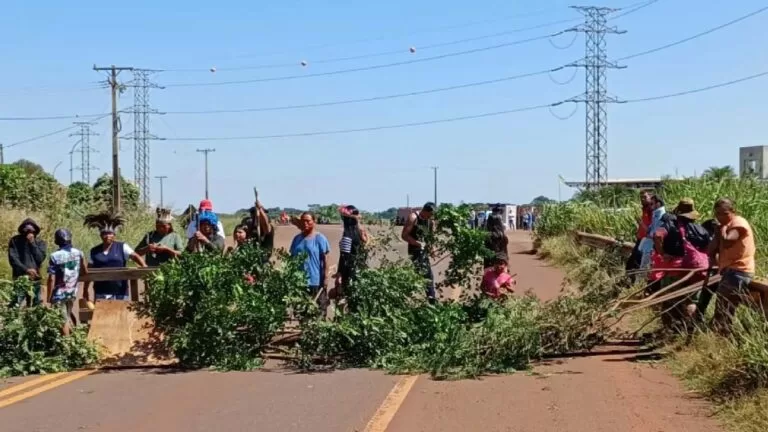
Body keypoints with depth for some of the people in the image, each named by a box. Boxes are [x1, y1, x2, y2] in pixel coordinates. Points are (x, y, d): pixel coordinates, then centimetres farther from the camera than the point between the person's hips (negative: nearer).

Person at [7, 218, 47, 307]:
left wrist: (32, 243, -12)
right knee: (15, 307, -8)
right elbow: (13, 259, -7)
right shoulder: (15, 241, 1)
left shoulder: (40, 243, 5)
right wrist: (26, 269, -18)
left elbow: (40, 258, -9)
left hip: (35, 280, 2)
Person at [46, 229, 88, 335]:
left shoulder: (54, 256, -14)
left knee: (63, 320, 1)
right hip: (72, 292, 5)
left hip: (59, 294, -5)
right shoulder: (78, 253, -1)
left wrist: (48, 298, -9)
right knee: (69, 316, 22)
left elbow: (51, 279, -15)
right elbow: (85, 271, 9)